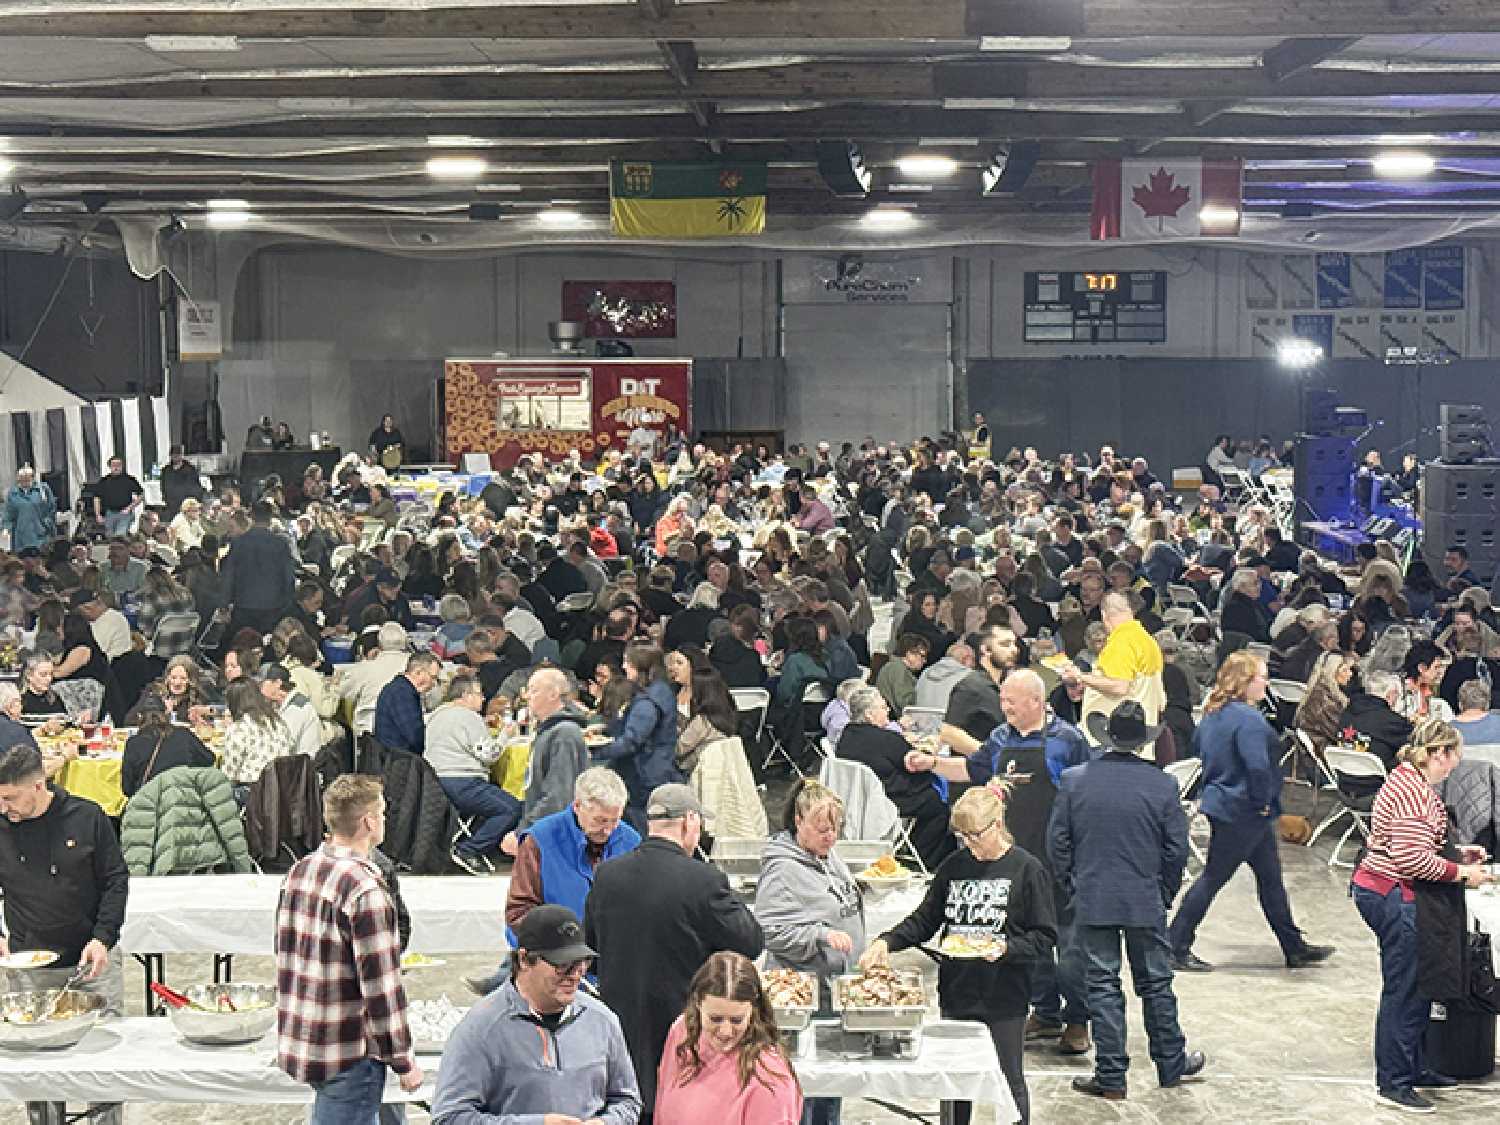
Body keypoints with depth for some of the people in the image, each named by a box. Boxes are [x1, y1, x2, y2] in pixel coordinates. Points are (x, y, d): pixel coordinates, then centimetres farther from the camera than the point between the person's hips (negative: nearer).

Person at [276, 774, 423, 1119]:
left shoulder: (298, 871, 5)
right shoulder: (365, 890, -20)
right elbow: (380, 984, -19)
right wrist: (404, 1061, -10)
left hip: (298, 1040, 8)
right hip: (349, 1055, -8)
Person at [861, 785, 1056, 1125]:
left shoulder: (1027, 870, -8)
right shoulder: (954, 866, 5)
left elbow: (1044, 938, -8)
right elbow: (925, 920, 10)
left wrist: (1006, 948, -24)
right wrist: (887, 941, -6)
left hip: (1005, 998, -4)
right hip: (955, 994, 4)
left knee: (1009, 1082, 9)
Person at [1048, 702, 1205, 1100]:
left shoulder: (1074, 780, -8)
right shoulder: (1162, 785, -9)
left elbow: (1057, 841, -3)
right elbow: (1177, 847, -3)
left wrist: (1072, 881, 11)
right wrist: (1166, 892, 12)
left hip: (1092, 901, 0)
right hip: (1146, 902, 0)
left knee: (1102, 987, 6)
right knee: (1156, 983, 15)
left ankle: (1110, 1078, 9)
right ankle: (1171, 1064, 27)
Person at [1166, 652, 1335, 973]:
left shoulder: (1214, 712, 6)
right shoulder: (1248, 718, -24)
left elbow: (1197, 746, 20)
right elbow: (1258, 765, -34)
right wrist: (1262, 801, -19)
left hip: (1223, 800, 10)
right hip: (1242, 812, -10)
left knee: (1270, 877, 17)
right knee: (1213, 879, 0)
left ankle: (1295, 948, 26)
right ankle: (1176, 949, 8)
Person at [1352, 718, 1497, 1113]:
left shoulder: (1408, 781, 14)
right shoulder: (1414, 791, -21)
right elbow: (1412, 857, -27)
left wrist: (1457, 853, 13)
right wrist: (1461, 873, -16)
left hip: (1386, 893, 11)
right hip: (1393, 897, -11)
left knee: (1417, 987, 19)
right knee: (1403, 991, -3)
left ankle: (1415, 1068, 29)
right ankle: (1393, 1084, 5)